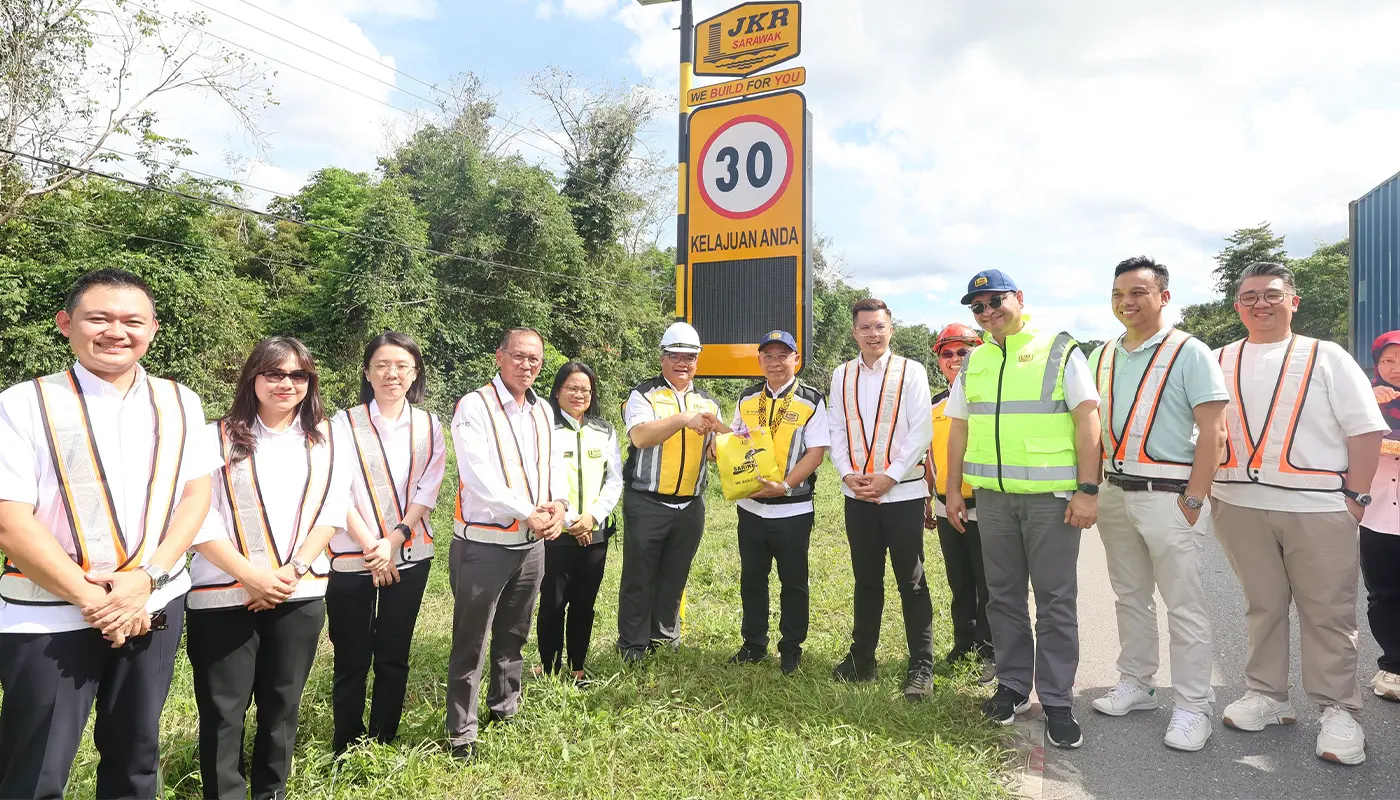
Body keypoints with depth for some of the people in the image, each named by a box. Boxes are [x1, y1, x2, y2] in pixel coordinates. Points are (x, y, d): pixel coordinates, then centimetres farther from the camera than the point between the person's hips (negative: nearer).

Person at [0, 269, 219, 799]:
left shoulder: (179, 403, 3)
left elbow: (198, 494, 2)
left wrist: (146, 578, -11)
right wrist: (91, 600, -14)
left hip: (156, 605, 3)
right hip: (50, 616, -3)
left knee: (136, 755, 17)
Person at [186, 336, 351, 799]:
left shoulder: (326, 440, 6)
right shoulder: (219, 438, -2)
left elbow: (332, 511, 1)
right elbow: (200, 518, -7)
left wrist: (292, 571, -10)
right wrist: (252, 576, -14)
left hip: (301, 594, 2)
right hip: (224, 595, -2)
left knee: (282, 704, 13)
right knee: (222, 711, 5)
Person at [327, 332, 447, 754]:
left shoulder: (428, 425, 4)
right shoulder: (346, 423, -3)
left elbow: (428, 490, -2)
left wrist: (392, 541, -12)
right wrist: (371, 547, -13)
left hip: (410, 557, 2)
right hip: (353, 559, -2)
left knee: (394, 656, 11)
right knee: (352, 659, 7)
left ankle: (384, 745, 27)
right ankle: (346, 749, 24)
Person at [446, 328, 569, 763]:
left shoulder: (544, 411, 9)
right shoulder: (474, 406, -11)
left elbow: (555, 463, 7)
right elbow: (478, 477, -20)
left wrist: (558, 504, -13)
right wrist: (527, 514, -21)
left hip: (532, 543, 6)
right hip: (484, 543, -6)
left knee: (513, 637, 20)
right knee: (471, 642, 4)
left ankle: (505, 711, 37)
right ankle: (461, 732, 18)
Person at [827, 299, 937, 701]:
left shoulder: (911, 372, -3)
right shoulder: (842, 376, 9)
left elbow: (921, 431, -8)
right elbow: (837, 431, 8)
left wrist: (888, 477, -13)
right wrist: (847, 474, -5)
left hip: (903, 491, -4)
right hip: (857, 493, 4)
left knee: (911, 582, 3)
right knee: (866, 580, 14)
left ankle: (921, 668, 13)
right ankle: (861, 659, 26)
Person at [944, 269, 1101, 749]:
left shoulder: (1060, 351, -1)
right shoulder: (974, 363, 13)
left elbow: (1087, 419, -7)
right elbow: (958, 429, 15)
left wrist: (1088, 489, -14)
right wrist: (953, 491, 11)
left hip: (1051, 495, -4)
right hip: (992, 496, 4)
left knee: (1055, 600, 2)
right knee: (1003, 596, 12)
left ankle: (1057, 701, 13)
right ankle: (1012, 686, 25)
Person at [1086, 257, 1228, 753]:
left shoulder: (1189, 353, -6)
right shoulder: (1103, 357, 10)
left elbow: (1213, 432, -10)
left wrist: (1193, 500, -15)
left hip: (1169, 495, -6)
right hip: (1114, 493, 6)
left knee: (1184, 606, 1)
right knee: (1130, 597, 16)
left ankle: (1192, 707, 14)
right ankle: (1136, 685, 30)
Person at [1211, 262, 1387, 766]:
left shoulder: (1326, 357, 5)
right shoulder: (1219, 362, 11)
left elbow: (1365, 429, 1)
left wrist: (1356, 495, -6)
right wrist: (1207, 488, 3)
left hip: (1319, 507, -2)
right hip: (1240, 505, 2)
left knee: (1328, 612, 4)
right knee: (1262, 606, 12)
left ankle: (1337, 710, 17)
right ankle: (1265, 695, 24)